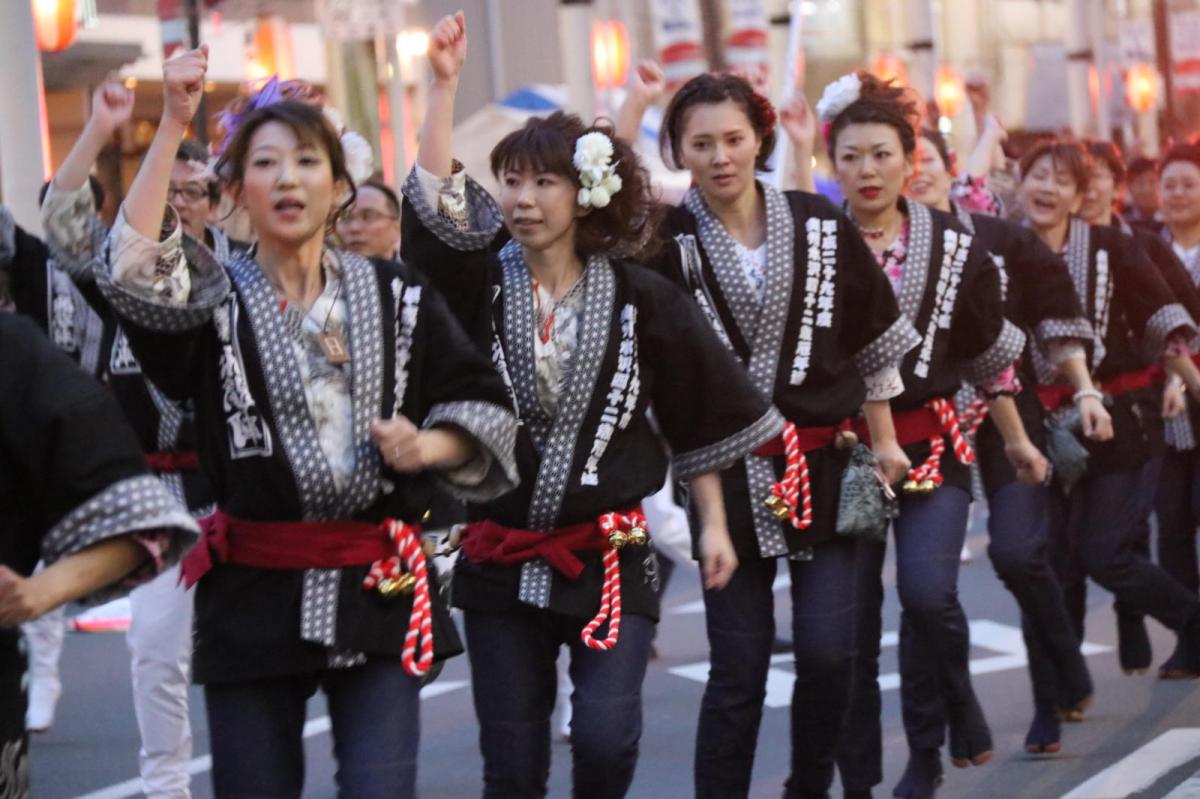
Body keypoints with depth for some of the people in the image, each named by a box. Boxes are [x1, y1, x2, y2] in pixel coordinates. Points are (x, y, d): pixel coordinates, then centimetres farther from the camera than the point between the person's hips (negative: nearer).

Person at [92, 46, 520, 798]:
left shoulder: (398, 296, 7)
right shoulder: (215, 296, 2)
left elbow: (484, 405, 12)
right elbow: (132, 269, -19)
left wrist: (427, 446, -10)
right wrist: (173, 126, -22)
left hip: (380, 586, 0)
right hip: (254, 592, 0)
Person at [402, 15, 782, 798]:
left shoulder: (641, 297, -2)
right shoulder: (482, 284, 1)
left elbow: (698, 417, 4)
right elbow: (433, 204, -15)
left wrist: (713, 523, 3)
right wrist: (445, 84, -20)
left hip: (611, 553, -2)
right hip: (501, 557, 2)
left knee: (605, 736, -17)